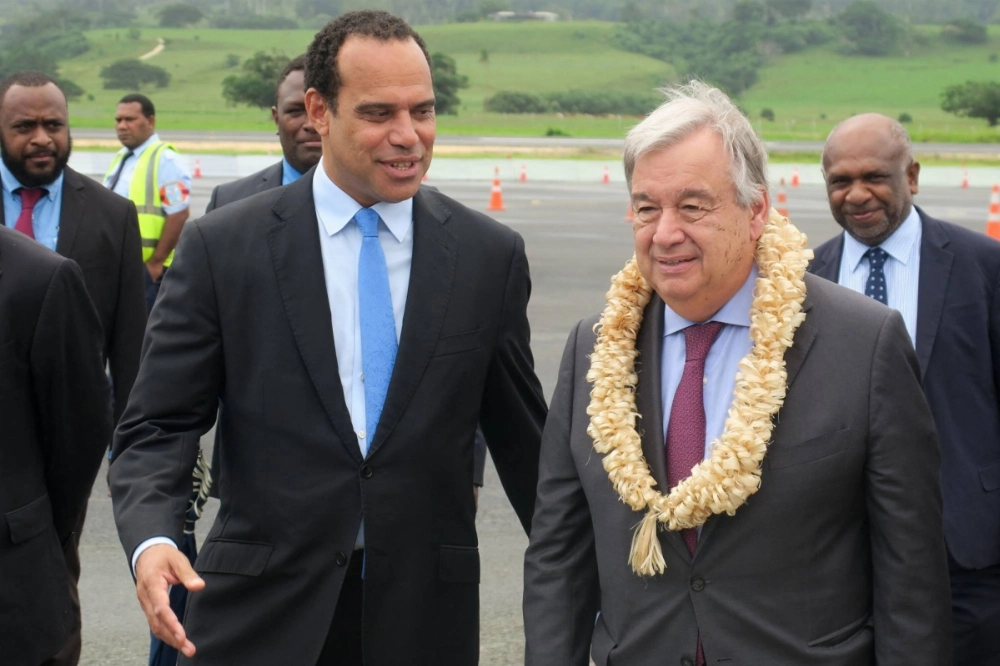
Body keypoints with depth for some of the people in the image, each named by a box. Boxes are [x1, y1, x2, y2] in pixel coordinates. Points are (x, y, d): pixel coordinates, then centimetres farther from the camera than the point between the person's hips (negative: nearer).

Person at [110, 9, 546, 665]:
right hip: (263, 612, -1)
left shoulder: (491, 255, 1)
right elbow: (158, 426, -2)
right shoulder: (222, 247, -4)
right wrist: (152, 539, -20)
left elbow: (521, 436, 9)